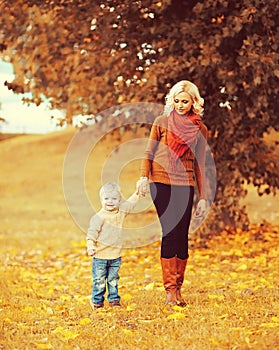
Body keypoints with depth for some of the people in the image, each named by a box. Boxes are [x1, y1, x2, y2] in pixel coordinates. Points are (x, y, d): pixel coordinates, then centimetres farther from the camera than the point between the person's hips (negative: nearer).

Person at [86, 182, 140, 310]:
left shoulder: (121, 211, 4)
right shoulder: (99, 217, -15)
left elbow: (130, 203, 22)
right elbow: (92, 232, -16)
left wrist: (138, 193, 19)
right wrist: (90, 246, -27)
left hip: (115, 255, 5)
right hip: (100, 255, -5)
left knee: (113, 279, 14)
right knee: (99, 280, 2)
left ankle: (114, 299, 25)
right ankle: (97, 301, 15)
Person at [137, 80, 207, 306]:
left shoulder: (200, 129, 9)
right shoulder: (162, 122, 4)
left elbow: (200, 164, 12)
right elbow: (149, 153, 6)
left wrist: (203, 197, 9)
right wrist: (144, 177, -10)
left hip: (185, 185, 2)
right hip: (161, 182, -2)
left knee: (182, 236, 0)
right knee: (170, 233, -9)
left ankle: (178, 288, 9)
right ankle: (170, 288, -6)